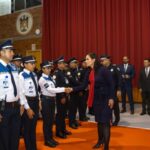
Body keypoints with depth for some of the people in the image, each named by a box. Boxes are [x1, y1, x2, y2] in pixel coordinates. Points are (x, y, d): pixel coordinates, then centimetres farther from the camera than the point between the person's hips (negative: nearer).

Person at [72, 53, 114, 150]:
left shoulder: (103, 70, -15)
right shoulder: (89, 73, 6)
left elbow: (111, 84, -14)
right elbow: (83, 86, 3)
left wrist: (111, 98, -17)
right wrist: (72, 89, -9)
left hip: (105, 99, -7)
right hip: (96, 99, 7)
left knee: (105, 122, -3)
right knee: (99, 120, 17)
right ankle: (100, 140, 35)